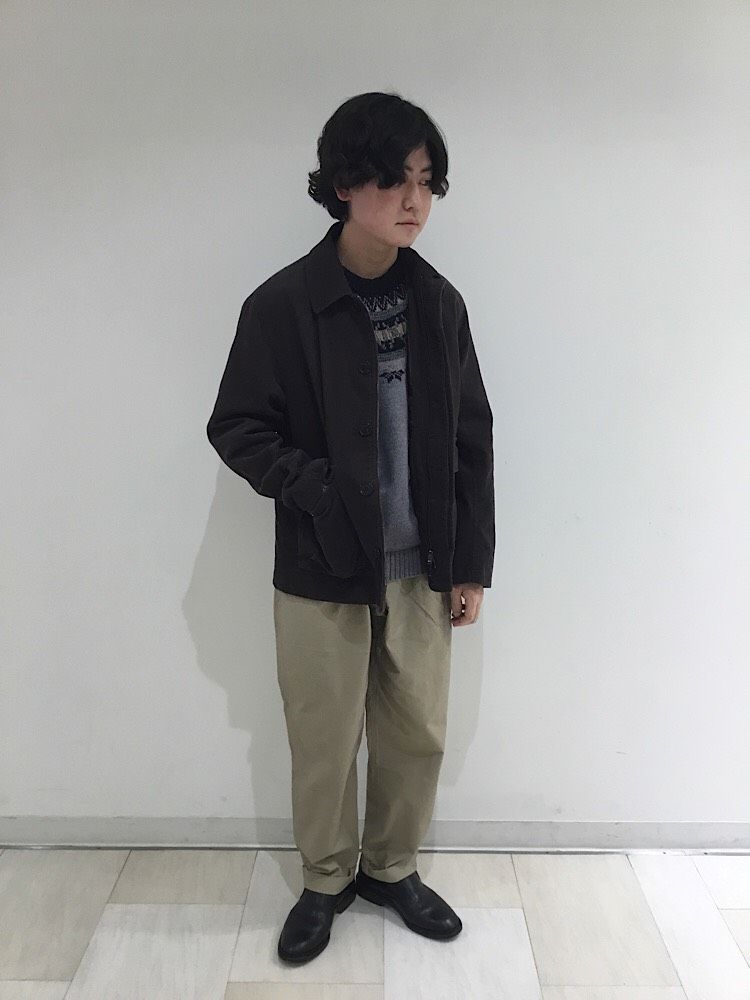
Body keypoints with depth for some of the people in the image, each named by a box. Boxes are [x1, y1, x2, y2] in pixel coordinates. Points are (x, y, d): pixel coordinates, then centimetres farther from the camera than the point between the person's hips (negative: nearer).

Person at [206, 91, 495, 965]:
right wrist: (322, 491, -17)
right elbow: (236, 430, -4)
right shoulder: (283, 305, -10)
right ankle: (326, 881, 39)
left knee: (418, 736, 15)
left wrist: (472, 563, 3)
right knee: (324, 744, 12)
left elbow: (471, 441, 4)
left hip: (422, 571, 3)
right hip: (322, 575, -3)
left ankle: (391, 868, 42)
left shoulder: (438, 302, 0)